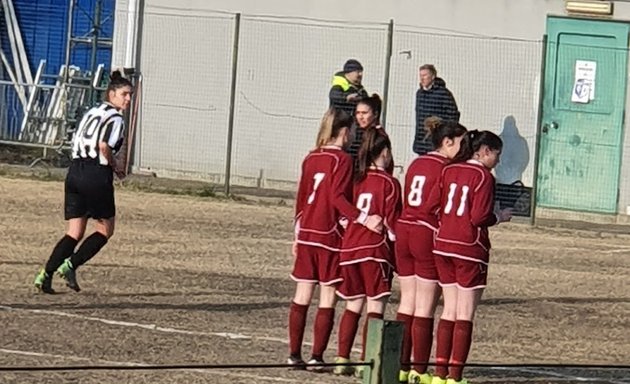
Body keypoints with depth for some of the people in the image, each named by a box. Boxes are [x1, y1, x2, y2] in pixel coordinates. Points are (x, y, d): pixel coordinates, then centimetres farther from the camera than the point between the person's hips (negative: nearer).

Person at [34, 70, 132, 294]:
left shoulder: (91, 113, 18)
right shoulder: (115, 118, -6)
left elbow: (75, 143, 17)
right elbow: (104, 146, -20)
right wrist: (115, 165, -3)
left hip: (75, 172, 8)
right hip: (97, 176, -8)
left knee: (74, 233, 9)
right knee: (105, 230, 9)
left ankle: (45, 275, -4)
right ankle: (70, 265, -5)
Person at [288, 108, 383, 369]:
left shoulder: (310, 159, 10)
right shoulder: (342, 160, -9)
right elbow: (338, 198, -19)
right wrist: (364, 219, -24)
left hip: (307, 235, 6)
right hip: (330, 237, -6)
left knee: (302, 297, 10)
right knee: (327, 300, -1)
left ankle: (295, 354, 11)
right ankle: (317, 356, -3)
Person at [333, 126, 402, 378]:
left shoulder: (354, 180, 7)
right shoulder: (389, 183, -6)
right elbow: (392, 223, -6)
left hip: (349, 249, 5)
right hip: (376, 250, -5)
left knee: (352, 306, 14)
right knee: (375, 308, -2)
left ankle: (342, 359, 11)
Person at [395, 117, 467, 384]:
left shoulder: (416, 164, 13)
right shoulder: (446, 168, -11)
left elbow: (405, 201, 13)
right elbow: (433, 206, -19)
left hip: (404, 231, 7)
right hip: (428, 236, -7)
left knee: (407, 303, 12)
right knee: (424, 309, -2)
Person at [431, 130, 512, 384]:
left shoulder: (449, 171, 8)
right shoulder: (484, 177, -10)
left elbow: (437, 208, 8)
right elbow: (480, 218, -16)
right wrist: (500, 217, 1)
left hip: (443, 247, 6)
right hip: (469, 249, -6)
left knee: (449, 311, 13)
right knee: (465, 315, 0)